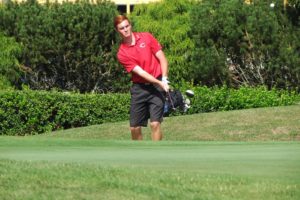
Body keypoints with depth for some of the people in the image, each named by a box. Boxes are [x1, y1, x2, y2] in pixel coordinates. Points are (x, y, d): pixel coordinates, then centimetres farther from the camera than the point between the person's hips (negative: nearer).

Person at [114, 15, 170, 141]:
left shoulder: (146, 37, 0)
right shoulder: (122, 54, -4)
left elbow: (162, 59, 1)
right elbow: (140, 72, -12)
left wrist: (164, 79, -11)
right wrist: (160, 83, -22)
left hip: (157, 87, -1)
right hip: (139, 88, 1)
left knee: (155, 123, -13)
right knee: (135, 127, 2)